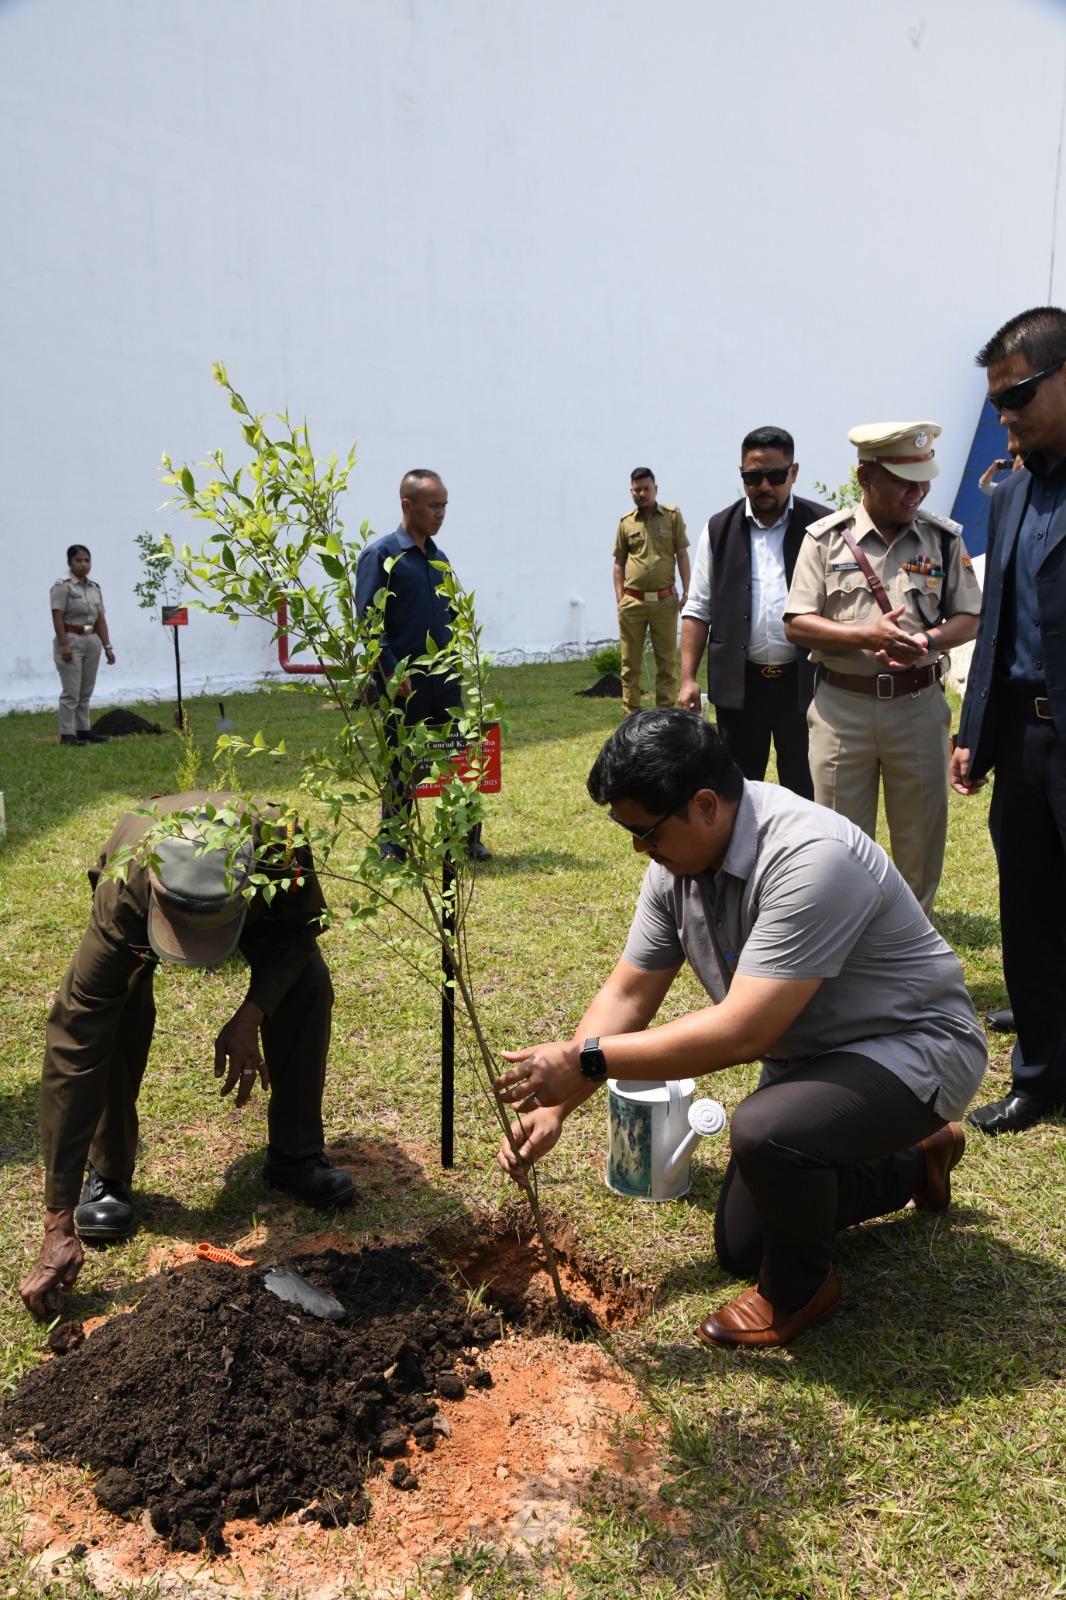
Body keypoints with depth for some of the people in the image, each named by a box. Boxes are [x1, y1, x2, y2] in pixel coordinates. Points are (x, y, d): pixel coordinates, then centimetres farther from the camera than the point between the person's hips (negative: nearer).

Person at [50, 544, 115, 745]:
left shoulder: (94, 587, 13)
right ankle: (66, 734, -4)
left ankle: (83, 730, 17)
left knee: (86, 691, 10)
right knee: (71, 691, -8)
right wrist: (64, 645, -20)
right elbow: (57, 617, -13)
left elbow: (100, 620, 13)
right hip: (71, 641, -7)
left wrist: (107, 646, 9)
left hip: (92, 642, 7)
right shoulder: (63, 585, -7)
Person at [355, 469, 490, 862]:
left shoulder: (438, 557, 14)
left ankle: (467, 839, 20)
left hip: (443, 676, 6)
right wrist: (391, 669, -19)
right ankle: (393, 848, 16)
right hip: (404, 678, -6)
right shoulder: (381, 553, -7)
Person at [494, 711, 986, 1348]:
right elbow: (628, 994, -2)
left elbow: (741, 1031, -37)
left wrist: (585, 1062, -33)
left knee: (765, 1130, -37)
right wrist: (554, 1106, -10)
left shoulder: (809, 861, -35)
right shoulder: (679, 858, -8)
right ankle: (915, 1161, 34)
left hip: (910, 1048, -8)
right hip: (809, 1055, 9)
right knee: (740, 1246, 16)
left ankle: (801, 1289, -4)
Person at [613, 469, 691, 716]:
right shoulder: (626, 523, 7)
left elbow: (682, 555, 4)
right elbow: (619, 563, 12)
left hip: (665, 600, -1)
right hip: (632, 602, 1)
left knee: (667, 661, 3)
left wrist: (687, 591, -3)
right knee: (630, 662, 5)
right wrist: (619, 598, 4)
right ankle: (630, 715, 12)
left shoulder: (672, 515, 4)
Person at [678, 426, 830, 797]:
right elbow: (698, 609, 8)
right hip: (739, 683, 2)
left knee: (806, 792, 7)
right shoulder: (719, 529, 7)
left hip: (803, 682, -1)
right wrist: (688, 678, 0)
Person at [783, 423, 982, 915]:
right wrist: (865, 636, -19)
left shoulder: (944, 539, 5)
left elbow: (969, 618, 6)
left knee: (921, 833, 10)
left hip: (919, 704, 2)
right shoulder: (825, 538, 0)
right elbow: (796, 624, -5)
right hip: (841, 705, -1)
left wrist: (926, 642, -15)